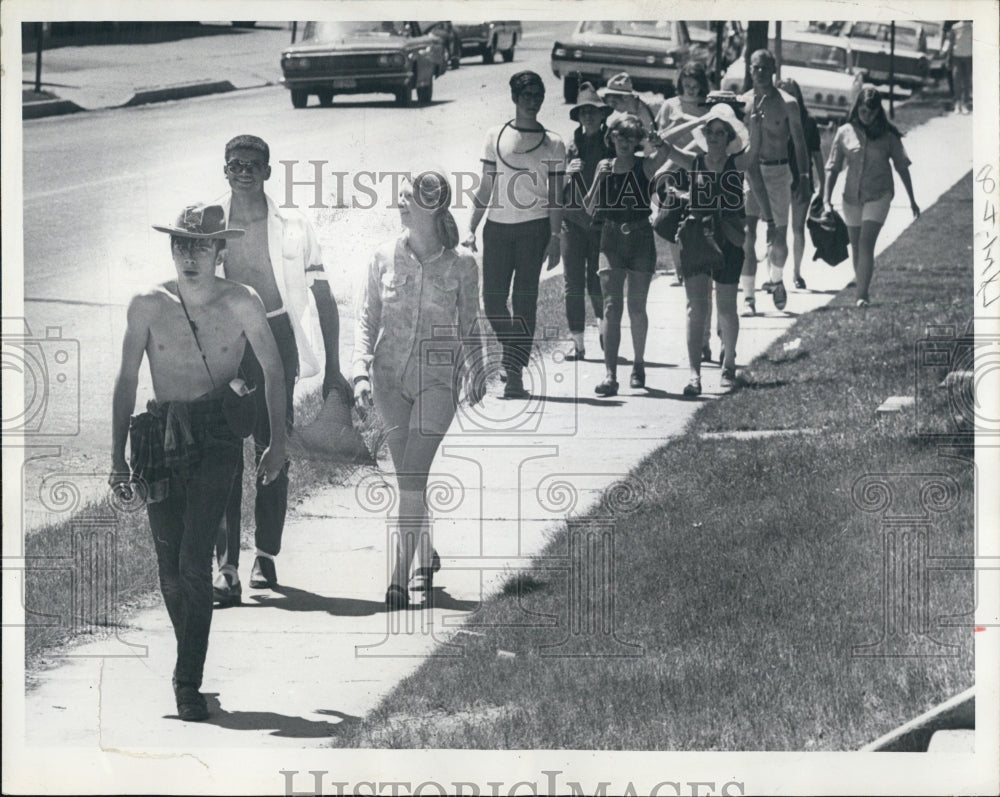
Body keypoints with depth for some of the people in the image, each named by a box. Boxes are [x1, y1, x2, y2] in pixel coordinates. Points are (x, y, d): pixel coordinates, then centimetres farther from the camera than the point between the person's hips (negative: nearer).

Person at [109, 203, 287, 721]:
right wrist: (118, 456, 4)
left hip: (216, 439, -2)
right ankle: (190, 657, 24)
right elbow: (127, 381, 7)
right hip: (161, 439, 2)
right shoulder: (148, 305, 2)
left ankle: (188, 682, -9)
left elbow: (273, 371, 8)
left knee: (194, 560, -14)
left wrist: (277, 441, 3)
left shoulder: (241, 303, -1)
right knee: (170, 565, 3)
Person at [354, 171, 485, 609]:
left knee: (412, 479, -12)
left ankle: (401, 575, -9)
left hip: (438, 378, -3)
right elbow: (366, 321, 4)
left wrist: (476, 374, 15)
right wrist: (361, 371, -7)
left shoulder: (461, 265, -4)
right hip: (391, 376, 3)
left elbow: (469, 326, 9)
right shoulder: (384, 258, 0)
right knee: (406, 478, 9)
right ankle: (426, 557, 30)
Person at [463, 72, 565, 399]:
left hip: (534, 227, -2)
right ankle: (513, 354, 24)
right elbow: (485, 187, 13)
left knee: (524, 299, -7)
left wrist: (555, 238, -5)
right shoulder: (496, 136, 10)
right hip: (497, 226, 3)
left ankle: (515, 374, -7)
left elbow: (556, 196, 4)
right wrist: (471, 228, 7)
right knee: (492, 298, 1)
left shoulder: (552, 144, 5)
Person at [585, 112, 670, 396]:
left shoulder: (645, 165, -1)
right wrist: (598, 179, -7)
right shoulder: (605, 167, 8)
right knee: (612, 307, -9)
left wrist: (646, 138, -7)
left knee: (637, 307, 7)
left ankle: (638, 364, 29)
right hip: (611, 237, 1)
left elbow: (664, 150, -20)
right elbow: (590, 208, 7)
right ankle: (610, 374, -17)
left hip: (640, 237, -1)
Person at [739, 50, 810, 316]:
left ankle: (776, 279, 34)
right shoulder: (741, 102, 6)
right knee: (747, 236, -9)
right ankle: (748, 297, -8)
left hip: (777, 173, -1)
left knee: (778, 236, 4)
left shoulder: (787, 104, -1)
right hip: (748, 171, 1)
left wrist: (804, 178, -3)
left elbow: (799, 143, 2)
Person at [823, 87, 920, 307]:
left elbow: (902, 167, 6)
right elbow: (833, 167, 3)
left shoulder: (888, 135, -4)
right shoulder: (845, 132, -1)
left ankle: (862, 295, -18)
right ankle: (861, 288, 26)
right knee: (856, 246, 11)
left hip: (879, 195, -3)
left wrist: (912, 199, 10)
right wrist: (826, 199, -5)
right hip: (852, 196, 3)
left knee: (866, 242, -15)